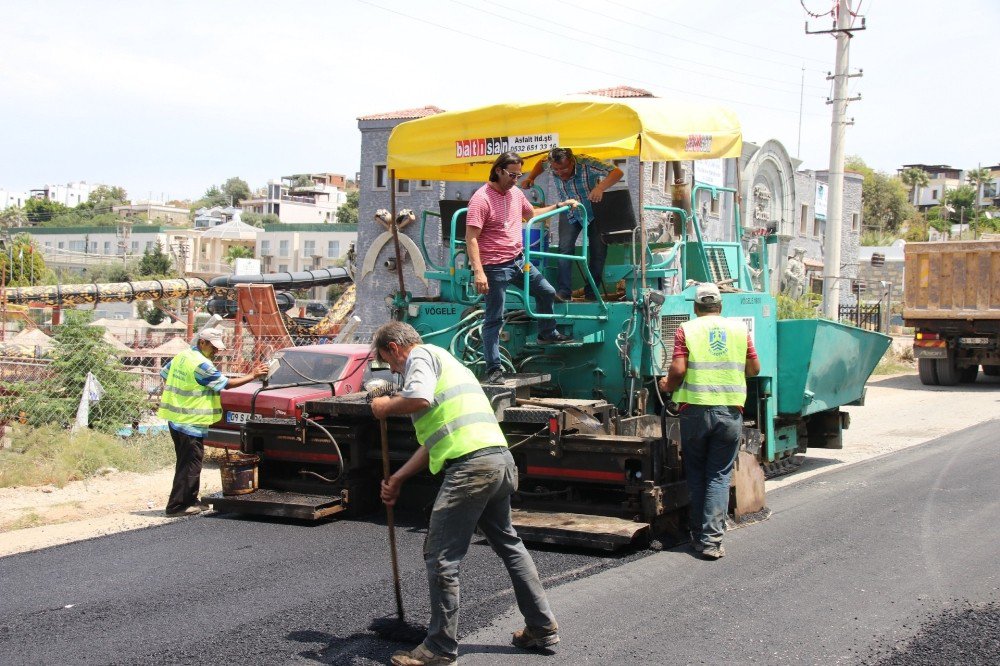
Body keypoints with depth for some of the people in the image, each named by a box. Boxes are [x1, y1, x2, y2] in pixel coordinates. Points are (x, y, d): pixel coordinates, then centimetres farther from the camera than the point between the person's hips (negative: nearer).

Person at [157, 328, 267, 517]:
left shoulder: (181, 356, 9)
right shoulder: (201, 365, -18)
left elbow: (164, 374, 20)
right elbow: (226, 384, -17)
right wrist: (252, 376, -11)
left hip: (175, 418, 10)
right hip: (192, 422, -10)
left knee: (186, 462, 17)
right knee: (190, 464, -3)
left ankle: (190, 501, 23)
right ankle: (177, 505, -2)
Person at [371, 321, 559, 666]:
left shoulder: (421, 356, 3)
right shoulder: (446, 362, 31)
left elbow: (419, 399, -20)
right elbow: (434, 441, 31)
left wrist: (386, 406, -1)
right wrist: (397, 478, 31)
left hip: (471, 464, -10)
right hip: (500, 458, 10)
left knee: (441, 556, -2)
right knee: (508, 543, 22)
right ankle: (542, 628, 29)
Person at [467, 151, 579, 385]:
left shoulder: (515, 193, 8)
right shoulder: (481, 198, -16)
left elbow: (532, 213, 29)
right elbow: (471, 238, -20)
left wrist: (559, 206, 20)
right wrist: (478, 271, -27)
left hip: (519, 260, 8)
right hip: (495, 267, -8)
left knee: (547, 292, 17)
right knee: (494, 319, -3)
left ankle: (547, 333, 41)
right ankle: (493, 369, 3)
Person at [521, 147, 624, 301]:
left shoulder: (587, 164, -35)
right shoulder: (551, 165, -21)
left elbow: (617, 173, -41)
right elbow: (540, 163, 5)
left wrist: (600, 187, -57)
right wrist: (530, 178, -11)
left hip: (594, 212, -2)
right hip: (570, 213, 2)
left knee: (599, 250, -3)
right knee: (565, 248, -16)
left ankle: (591, 293, 9)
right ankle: (563, 292, -17)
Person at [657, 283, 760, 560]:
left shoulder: (686, 330, 0)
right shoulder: (739, 329, 7)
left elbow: (678, 369, -9)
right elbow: (754, 369, 11)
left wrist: (668, 386, 11)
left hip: (695, 409, -1)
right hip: (730, 410, 1)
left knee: (695, 473, 15)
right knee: (719, 475, 5)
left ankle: (698, 536, 19)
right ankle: (711, 540, -5)